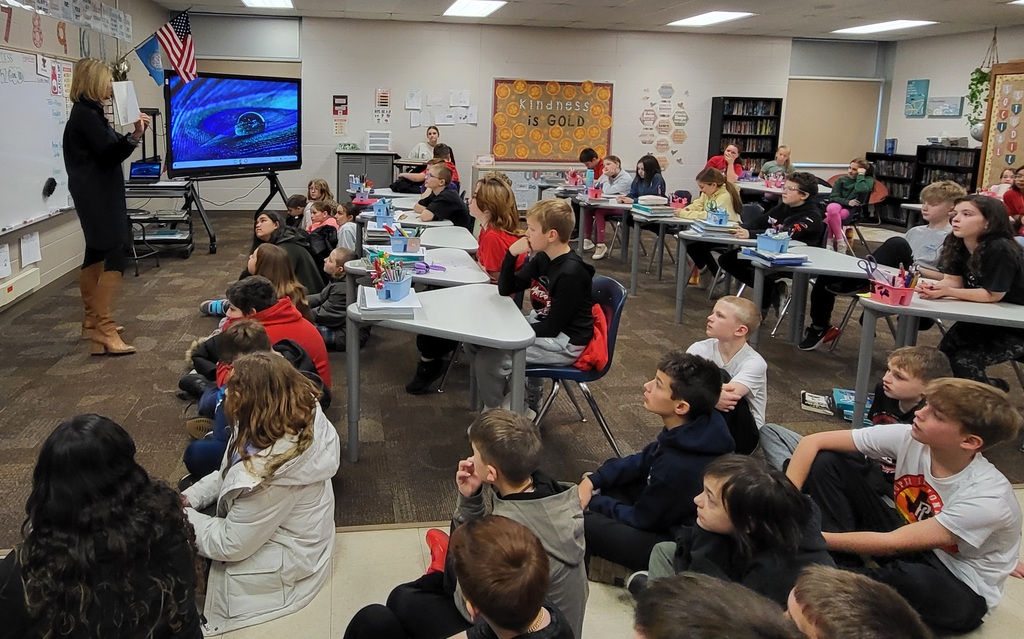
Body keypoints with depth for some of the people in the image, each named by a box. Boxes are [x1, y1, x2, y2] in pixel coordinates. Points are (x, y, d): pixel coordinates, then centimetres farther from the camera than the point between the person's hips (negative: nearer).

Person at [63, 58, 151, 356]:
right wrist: (134, 136, -36)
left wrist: (131, 134, 12)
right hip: (98, 196, -11)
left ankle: (93, 321, 27)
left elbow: (107, 149, 19)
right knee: (115, 255, -15)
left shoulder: (88, 112, 16)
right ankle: (104, 332, -19)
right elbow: (109, 153, -22)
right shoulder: (86, 114, -15)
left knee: (96, 253, 16)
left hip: (97, 195, 11)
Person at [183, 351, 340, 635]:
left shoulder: (269, 471, -38)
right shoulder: (293, 424, -13)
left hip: (280, 563, -8)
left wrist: (181, 517, -14)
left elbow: (230, 545, -26)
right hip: (269, 530, 8)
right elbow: (229, 474, 4)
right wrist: (189, 498, -6)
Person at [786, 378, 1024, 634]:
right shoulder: (910, 438, -19)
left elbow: (893, 544, -30)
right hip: (908, 540, 4)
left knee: (910, 578, -43)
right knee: (824, 461, -14)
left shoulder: (987, 498, -30)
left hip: (960, 592, -4)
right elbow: (813, 442, -18)